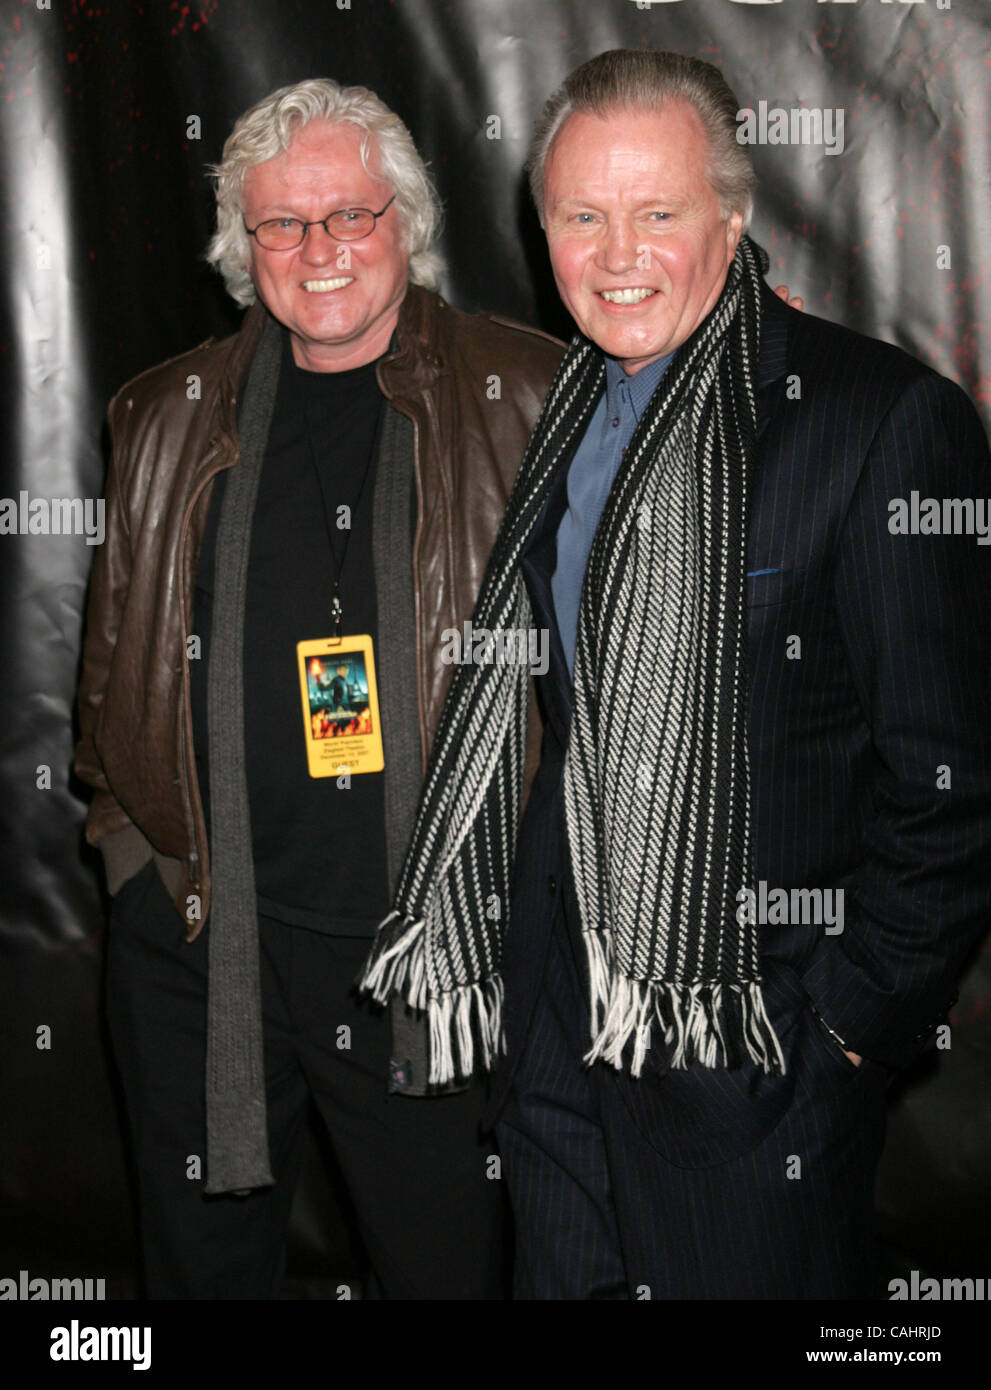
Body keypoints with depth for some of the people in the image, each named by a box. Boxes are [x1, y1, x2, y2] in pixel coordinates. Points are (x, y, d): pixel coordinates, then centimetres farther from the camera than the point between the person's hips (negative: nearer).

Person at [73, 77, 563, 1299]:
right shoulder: (170, 417, 8)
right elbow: (116, 653, 16)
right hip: (193, 936, 3)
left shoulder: (529, 398, -1)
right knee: (205, 1264, 16)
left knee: (449, 1266, 12)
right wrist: (135, 836, 8)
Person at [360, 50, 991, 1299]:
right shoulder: (550, 422, 9)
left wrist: (850, 1023, -13)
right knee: (561, 1280, 18)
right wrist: (490, 956, 12)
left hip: (755, 1044, -6)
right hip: (555, 1031, 6)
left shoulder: (887, 418, -13)